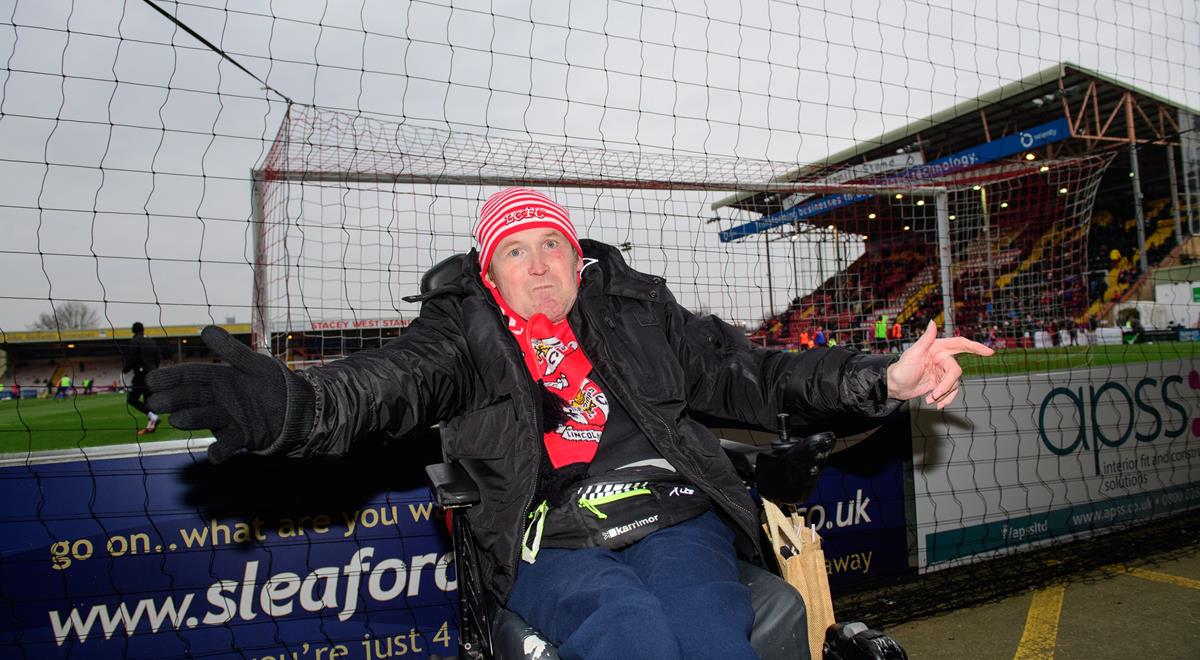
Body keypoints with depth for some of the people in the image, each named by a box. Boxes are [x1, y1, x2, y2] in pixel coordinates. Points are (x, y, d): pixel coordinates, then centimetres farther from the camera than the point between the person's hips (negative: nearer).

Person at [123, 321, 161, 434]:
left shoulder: (134, 342, -7)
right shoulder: (152, 342, 14)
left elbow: (131, 358, -14)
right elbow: (157, 359, 16)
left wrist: (125, 369, 3)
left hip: (141, 374, -7)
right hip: (152, 374, 7)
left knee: (131, 399, -3)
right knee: (148, 400, 9)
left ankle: (152, 415, -19)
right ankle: (151, 425, 4)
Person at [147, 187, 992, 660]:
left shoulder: (640, 314, 14)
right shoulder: (469, 337, 7)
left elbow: (752, 373, 11)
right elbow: (387, 384, -12)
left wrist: (883, 379, 0)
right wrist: (290, 405, -36)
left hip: (675, 520, 2)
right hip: (553, 547, -1)